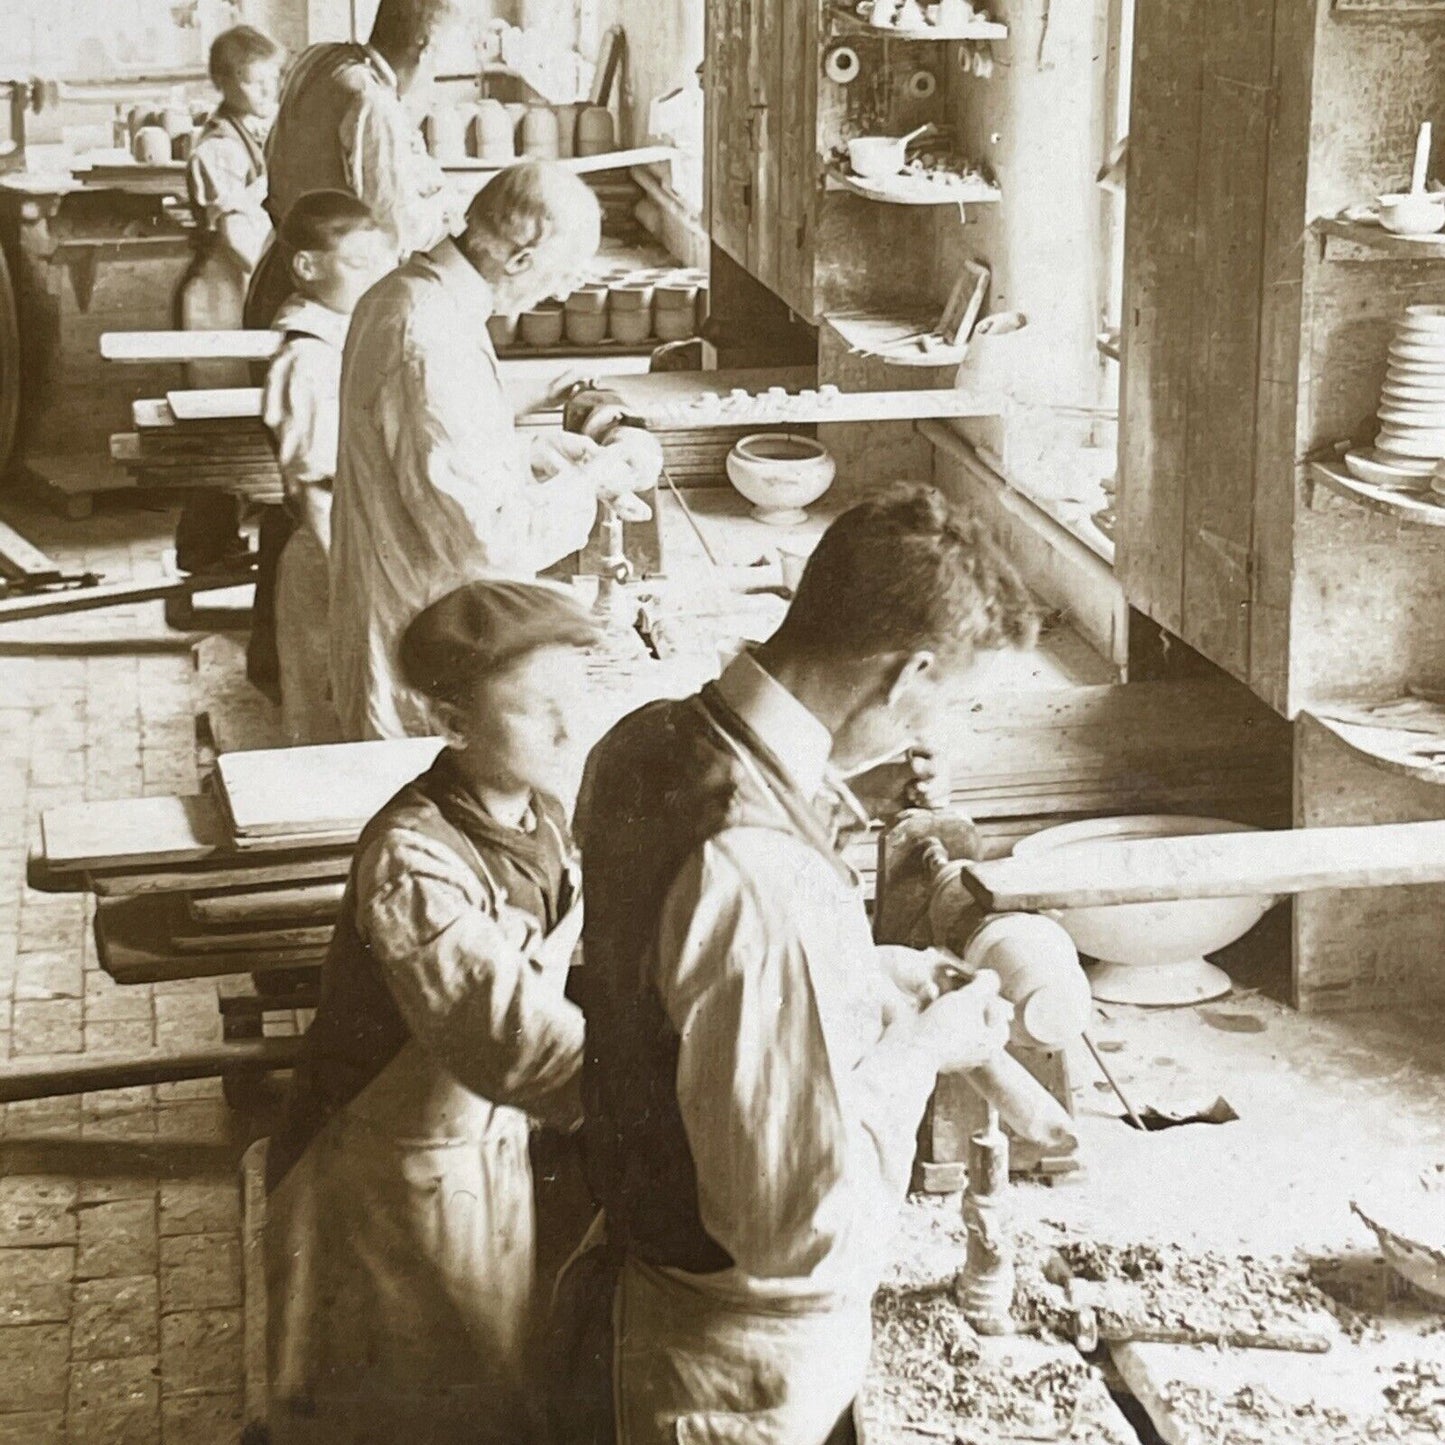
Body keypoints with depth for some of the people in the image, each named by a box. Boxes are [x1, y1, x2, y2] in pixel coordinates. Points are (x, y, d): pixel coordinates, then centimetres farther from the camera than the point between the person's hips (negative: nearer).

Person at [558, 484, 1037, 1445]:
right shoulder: (767, 880, -36)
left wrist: (870, 979, 4)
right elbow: (802, 1223, -31)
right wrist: (918, 1050, -17)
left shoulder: (647, 744, -8)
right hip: (747, 1368, -7)